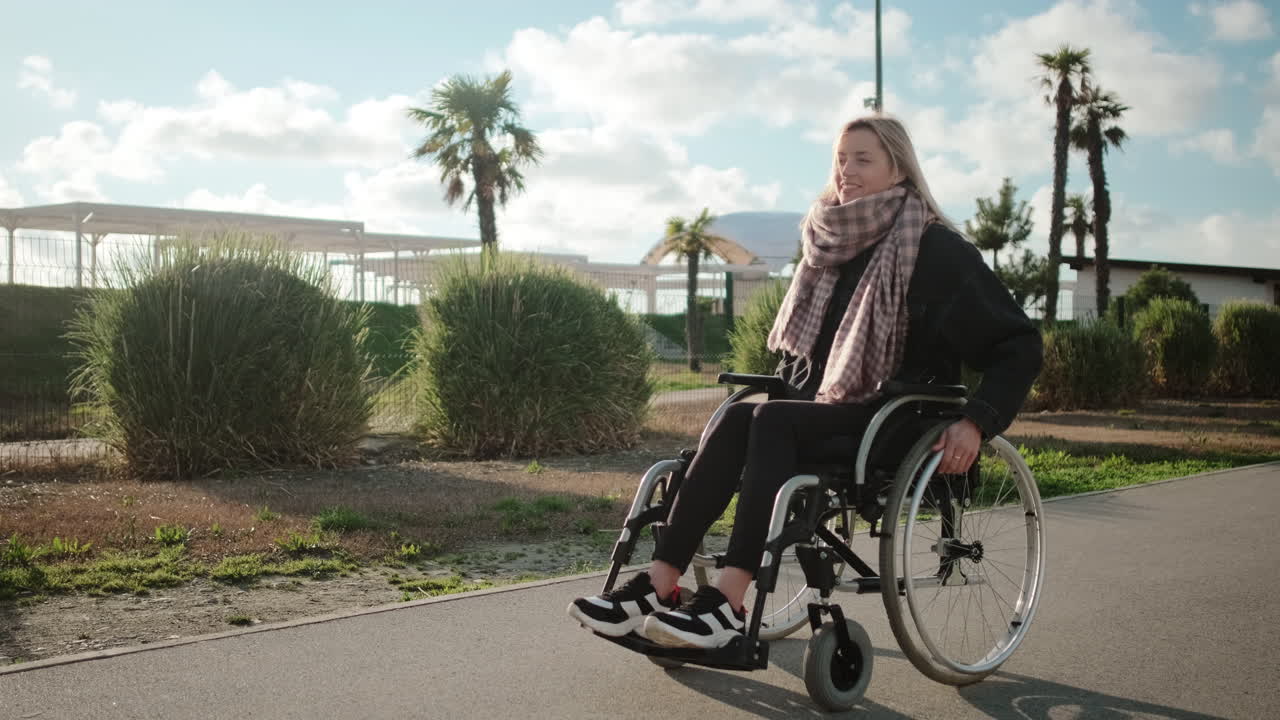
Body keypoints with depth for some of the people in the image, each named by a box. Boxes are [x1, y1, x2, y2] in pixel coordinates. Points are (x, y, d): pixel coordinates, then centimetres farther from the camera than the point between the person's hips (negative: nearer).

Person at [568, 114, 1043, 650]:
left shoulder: (934, 248, -6)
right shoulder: (830, 243, 13)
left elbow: (1018, 345, -8)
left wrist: (975, 421, -20)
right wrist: (786, 385, 13)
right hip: (827, 406, 6)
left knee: (771, 420, -31)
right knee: (735, 419, -24)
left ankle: (728, 604, -37)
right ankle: (659, 585, -30)